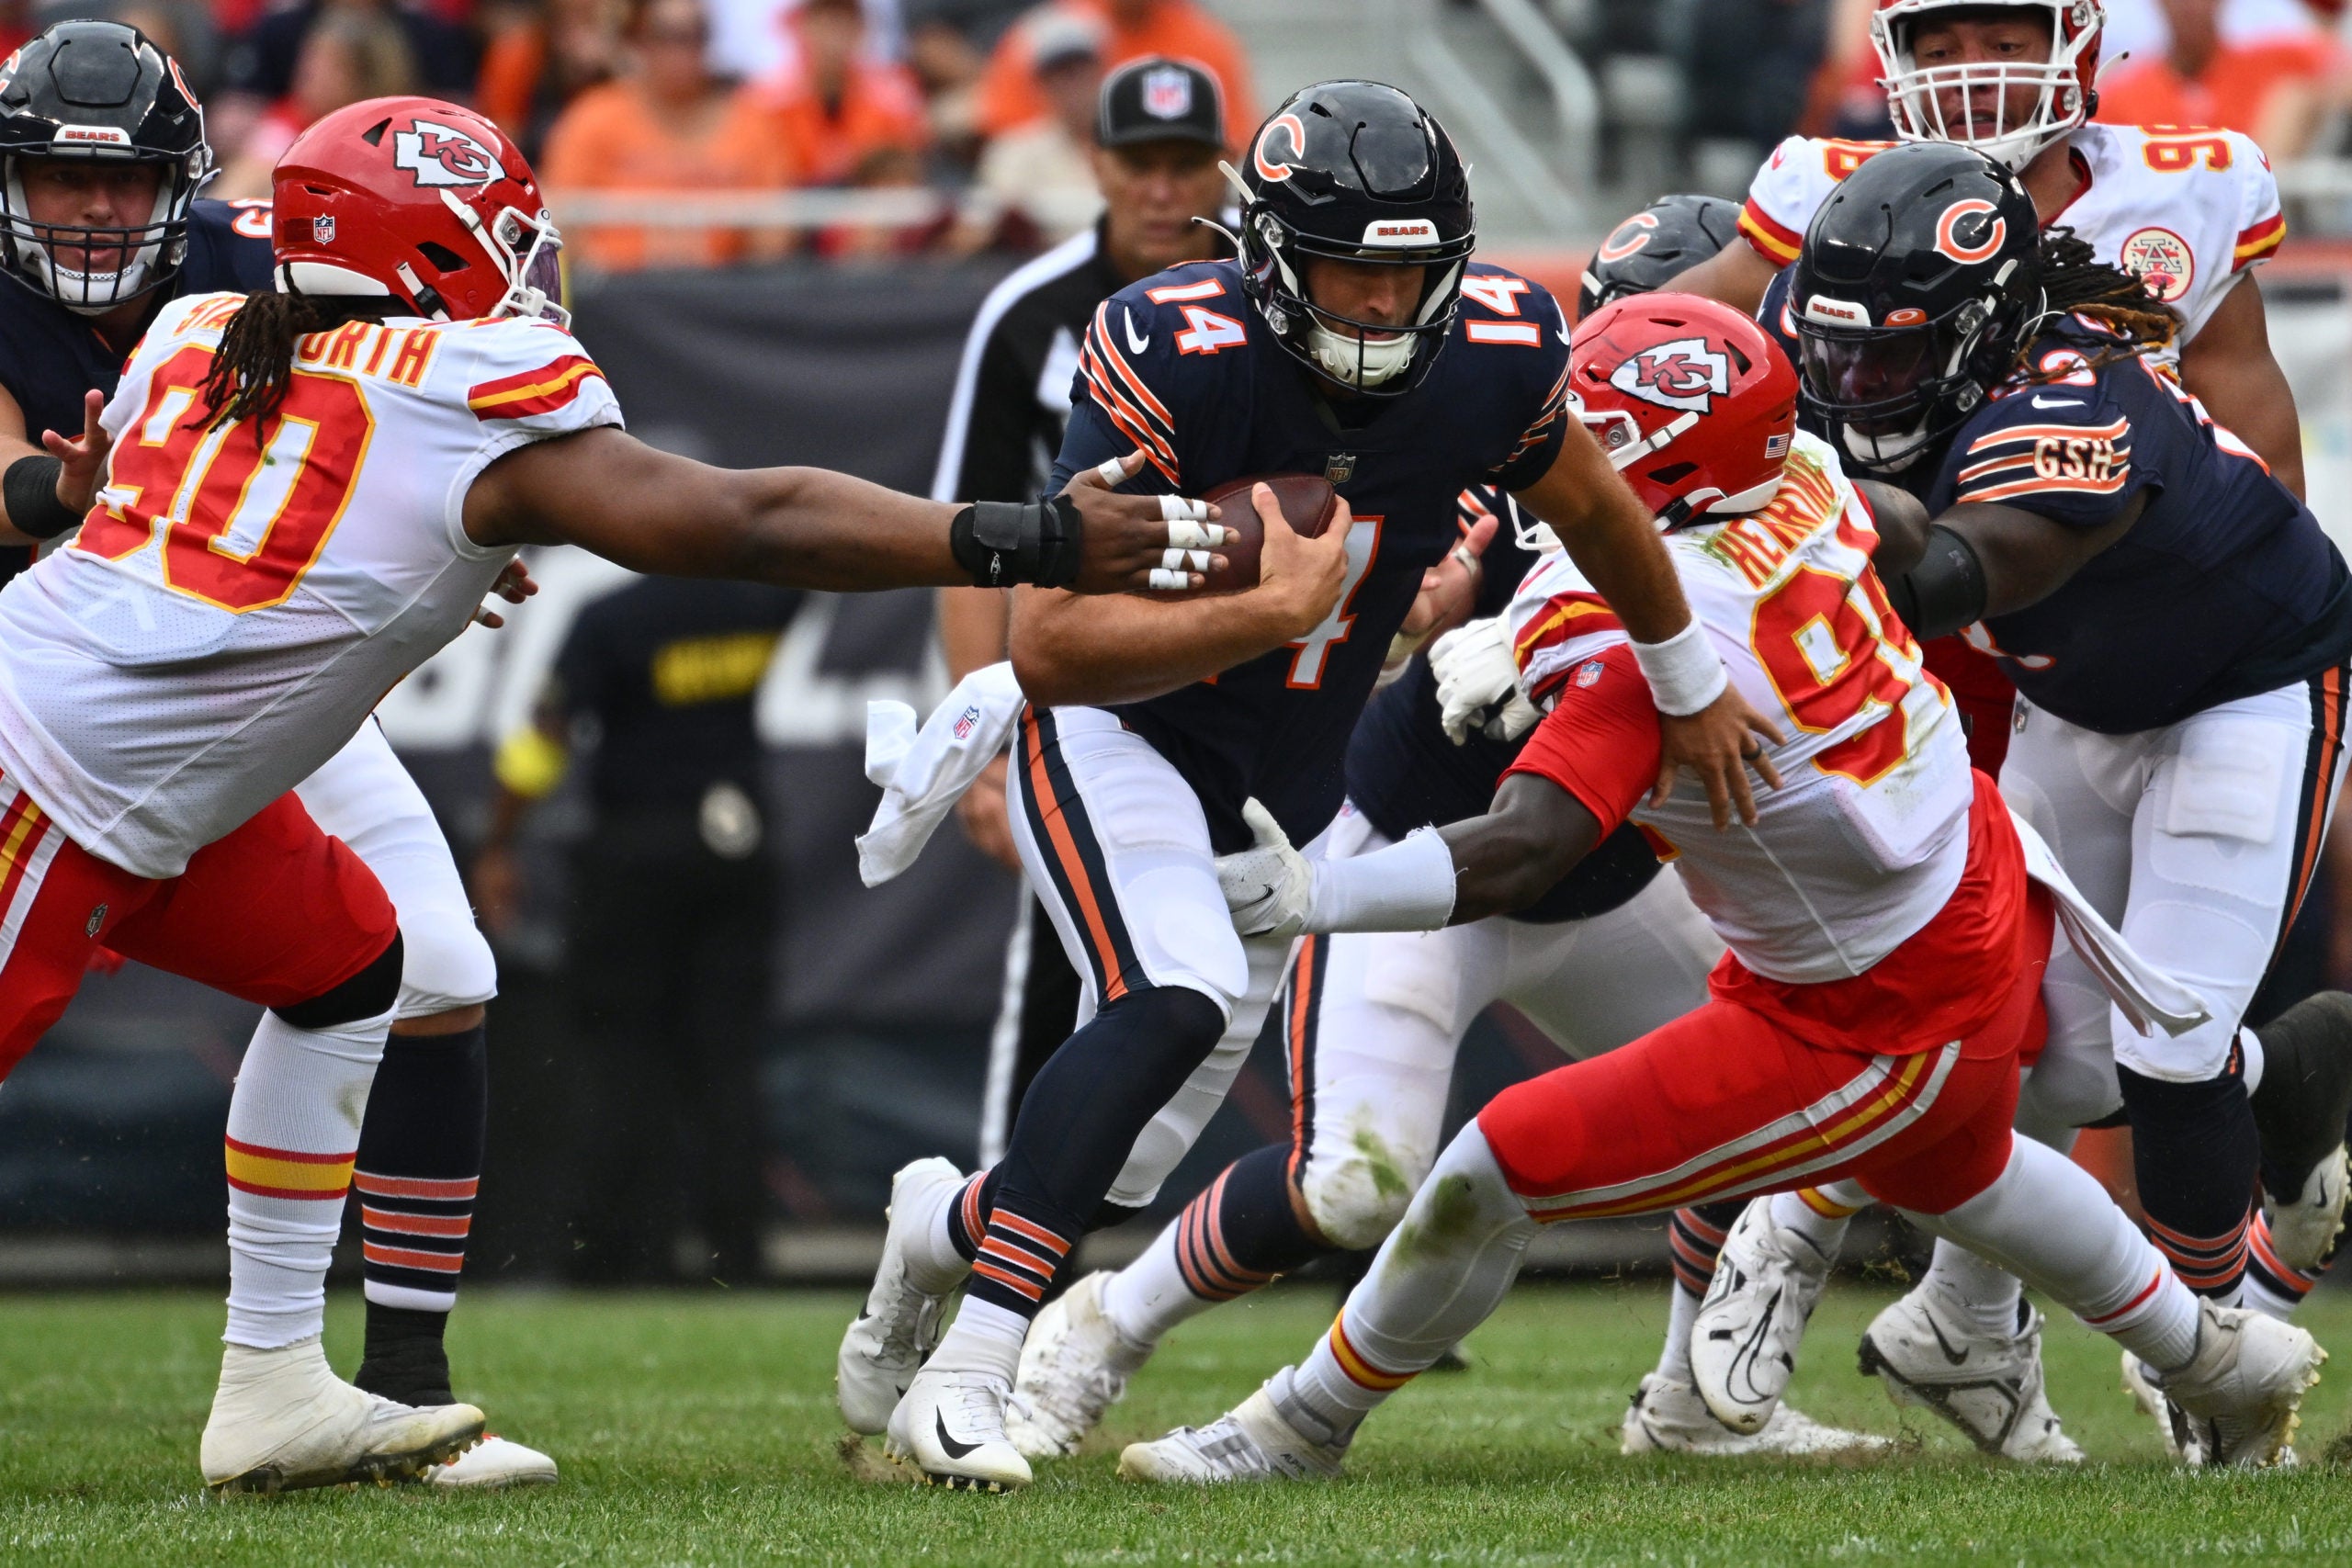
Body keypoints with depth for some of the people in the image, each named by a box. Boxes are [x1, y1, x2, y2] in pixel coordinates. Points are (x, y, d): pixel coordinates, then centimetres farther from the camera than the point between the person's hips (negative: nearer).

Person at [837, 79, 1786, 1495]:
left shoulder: (1493, 358, -16)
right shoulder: (1179, 361, -29)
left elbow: (1593, 506, 8)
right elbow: (1050, 650, -32)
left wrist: (1691, 683, 23)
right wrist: (1266, 610, -41)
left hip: (1285, 788, 5)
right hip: (1113, 729, -5)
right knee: (1176, 1003, -32)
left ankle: (949, 1225, 39)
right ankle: (966, 1372, -28)